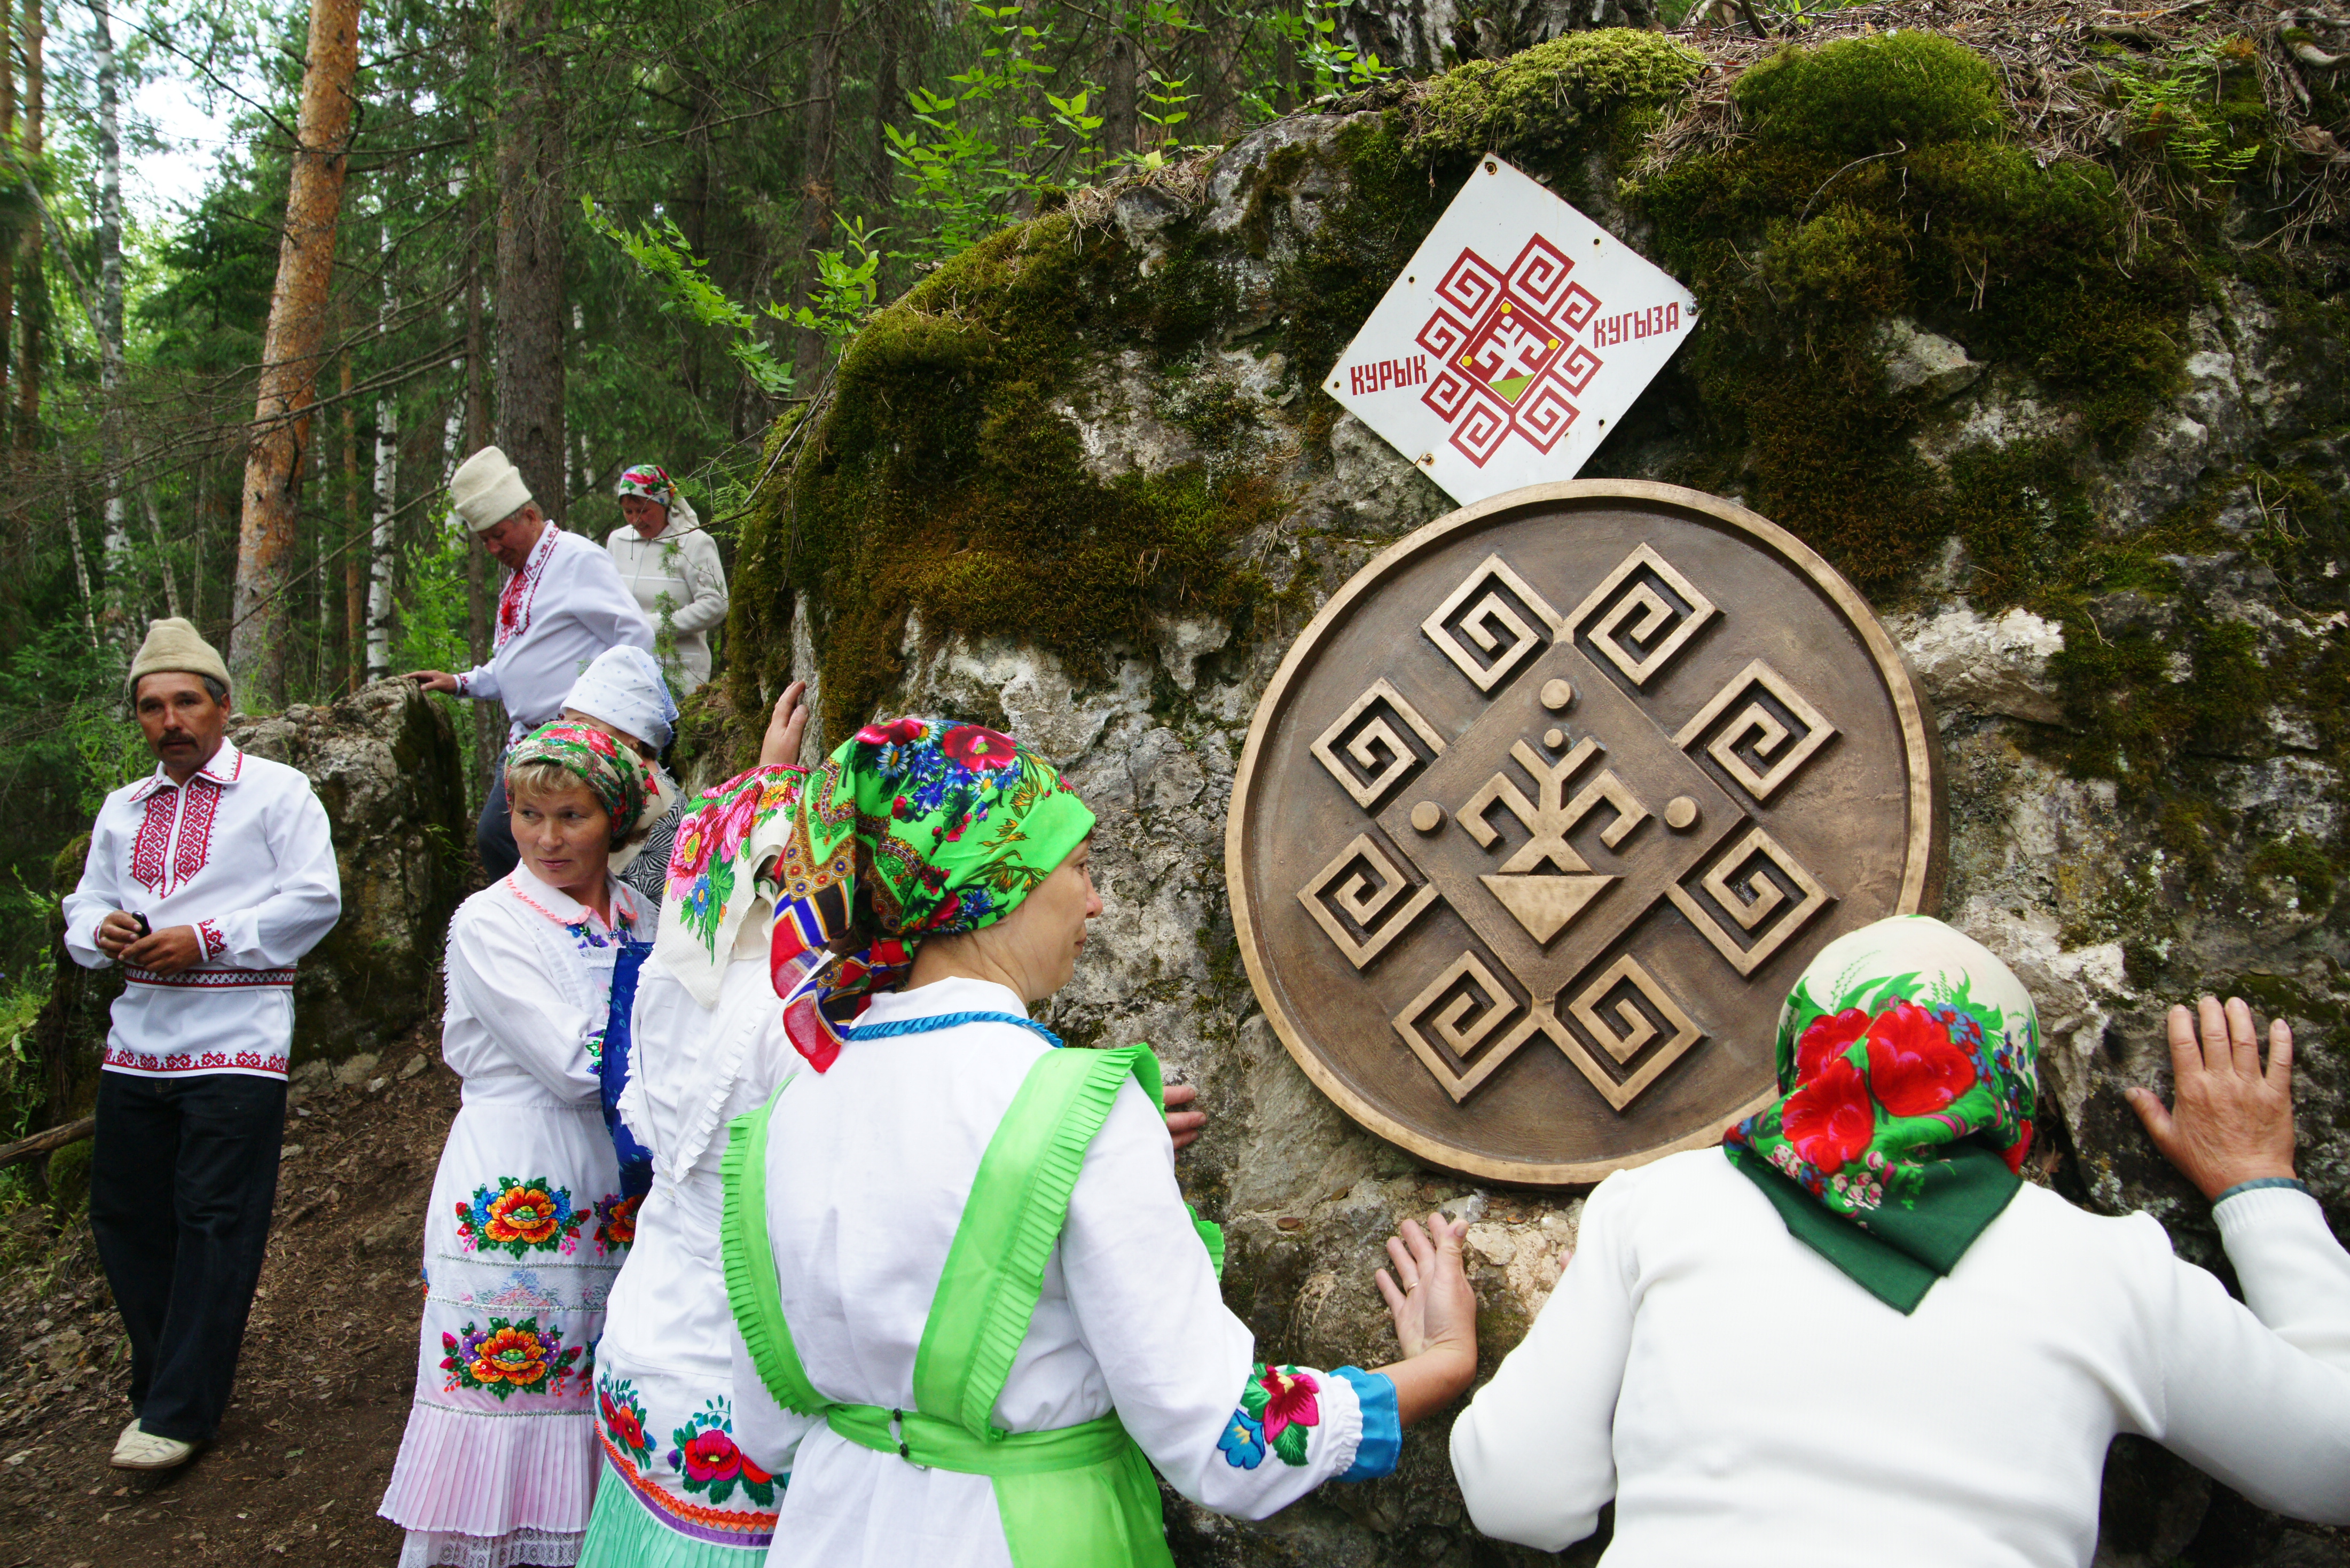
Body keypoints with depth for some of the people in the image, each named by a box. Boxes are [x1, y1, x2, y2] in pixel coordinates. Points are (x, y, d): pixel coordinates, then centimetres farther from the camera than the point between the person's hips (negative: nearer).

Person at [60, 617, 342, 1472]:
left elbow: (315, 899, -8)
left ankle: (178, 1413, 2)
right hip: (139, 1038, 6)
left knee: (215, 1223, -5)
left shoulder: (276, 790, 1)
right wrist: (102, 931, -5)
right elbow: (84, 907, 19)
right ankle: (162, 1383, 26)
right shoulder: (123, 810, 20)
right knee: (125, 1215, 9)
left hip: (236, 1039, -6)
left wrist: (206, 939, -15)